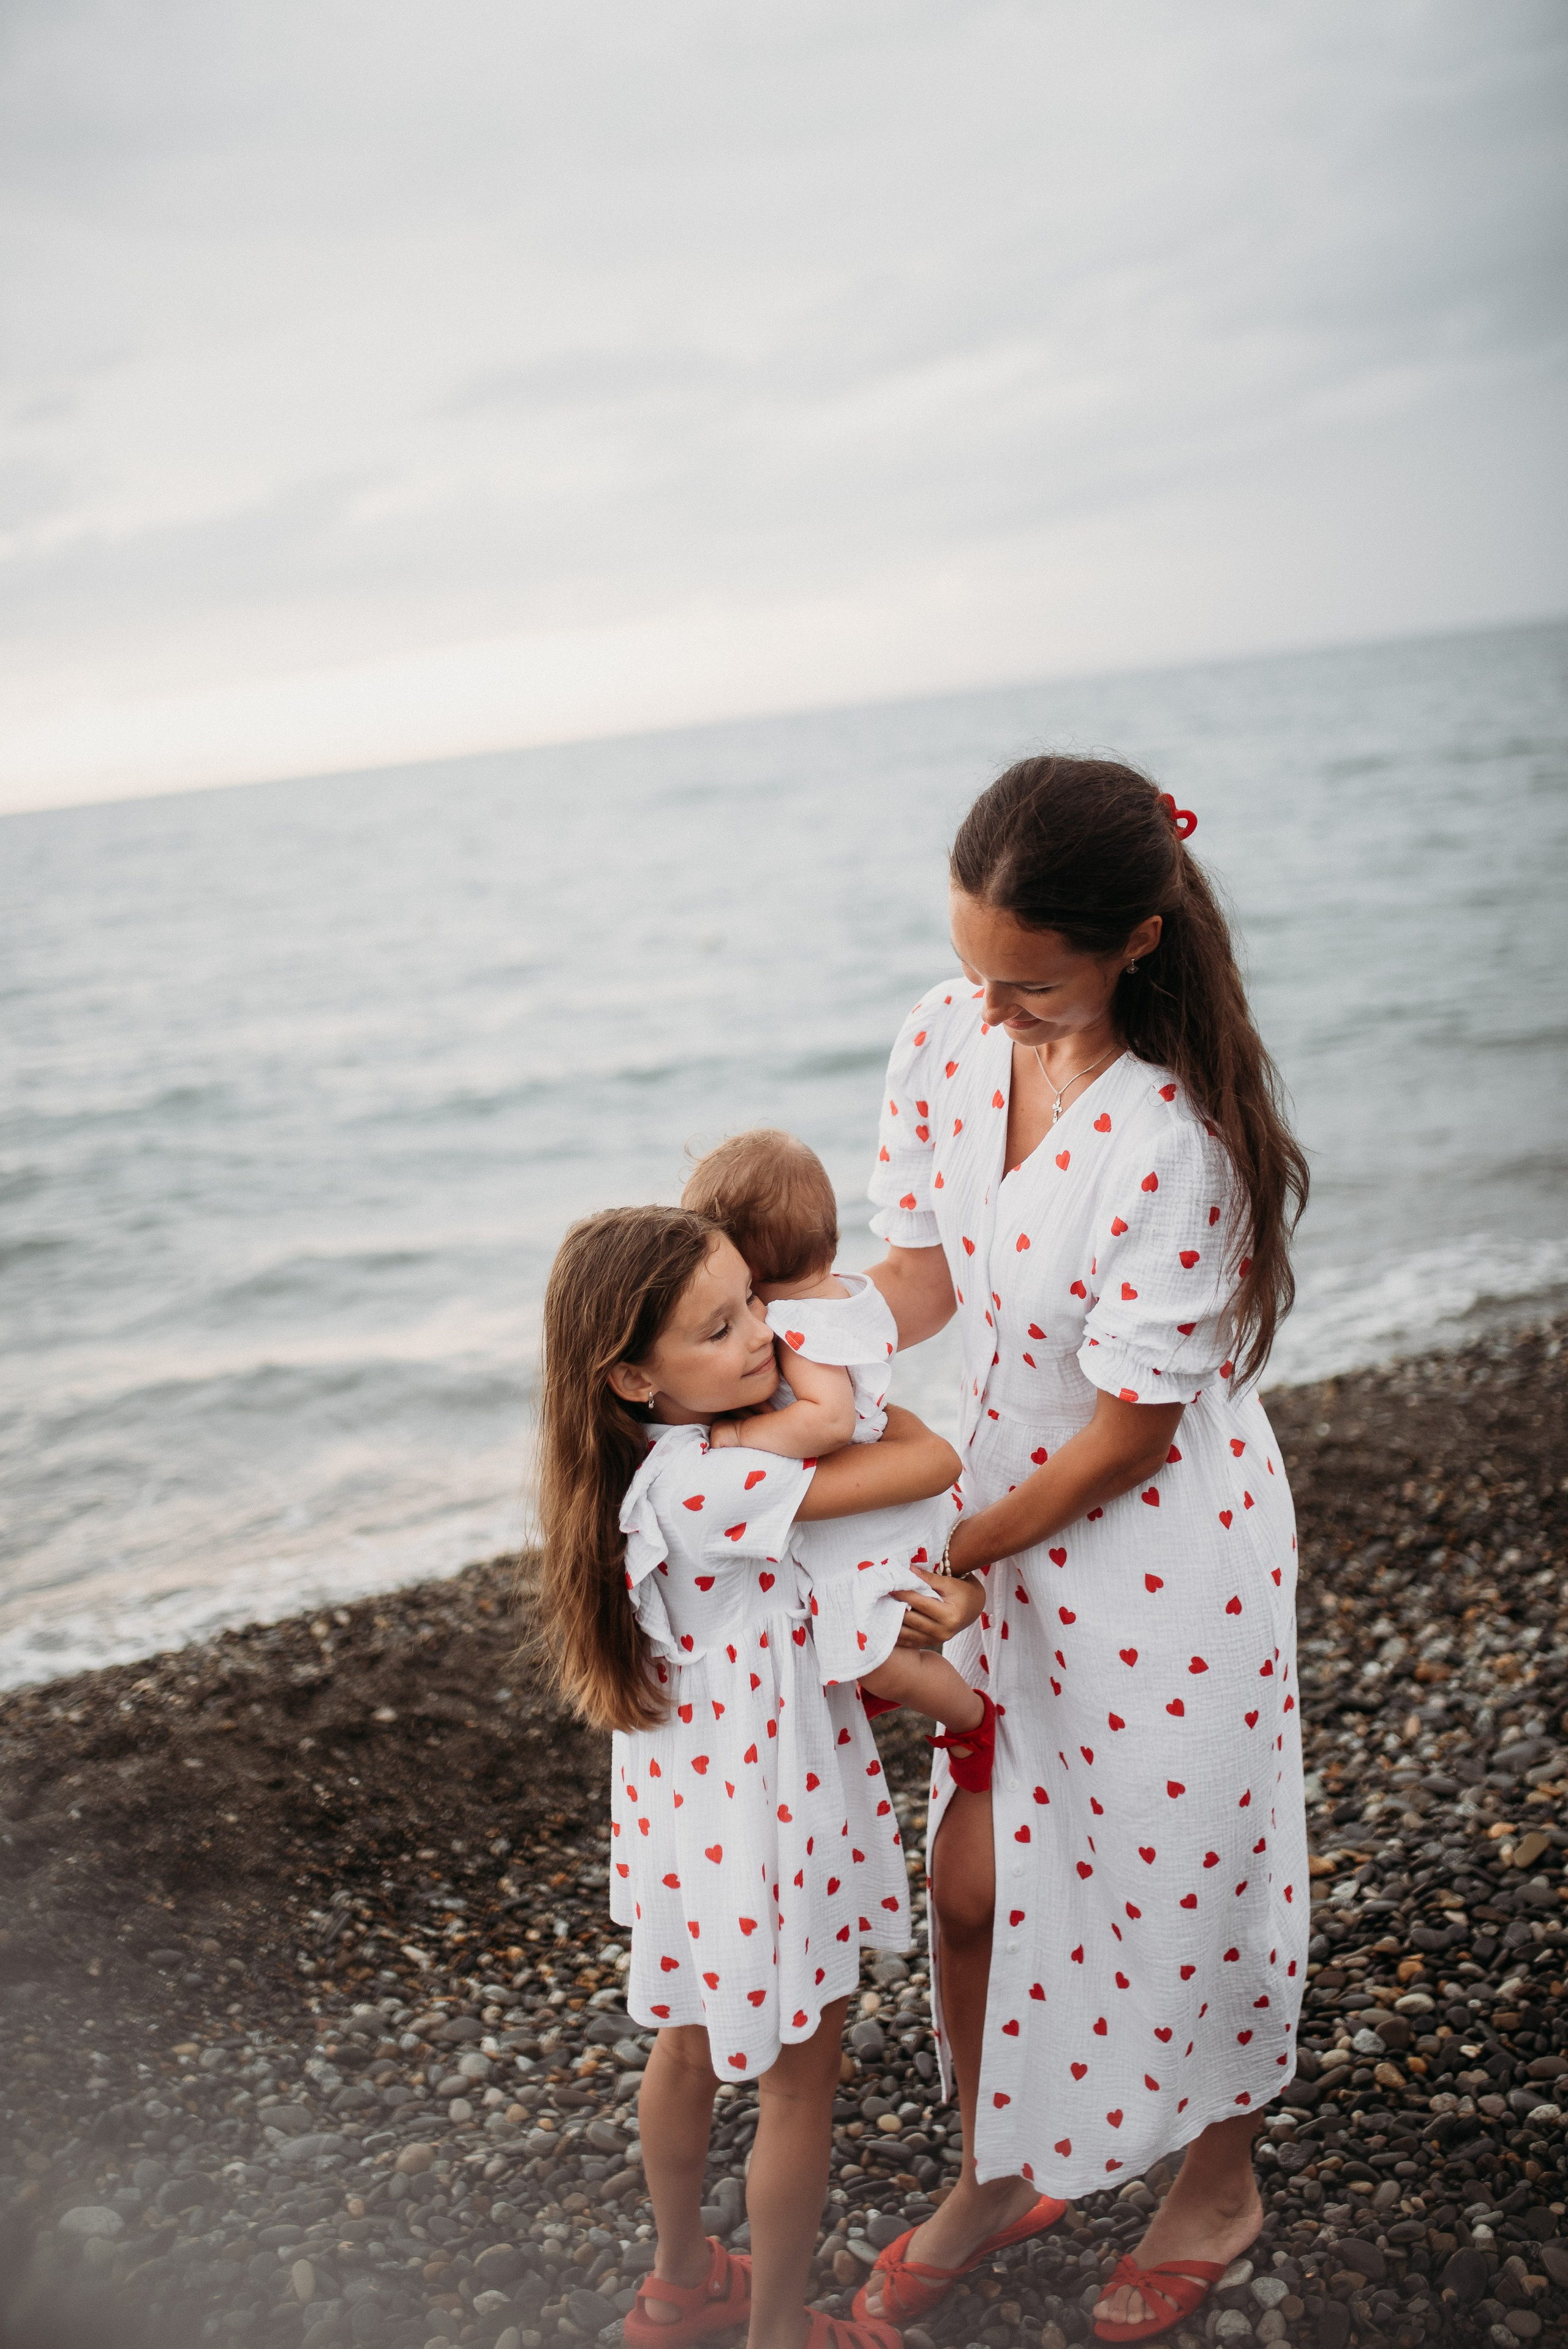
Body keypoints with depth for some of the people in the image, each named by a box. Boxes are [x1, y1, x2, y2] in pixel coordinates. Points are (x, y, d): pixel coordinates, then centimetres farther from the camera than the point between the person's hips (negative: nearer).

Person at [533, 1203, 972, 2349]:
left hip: (692, 1801, 9)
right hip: (760, 1818, -9)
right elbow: (933, 1461, -29)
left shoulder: (673, 1451, -6)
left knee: (695, 2045, 27)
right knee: (800, 2083, 14)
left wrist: (897, 1598, -19)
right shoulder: (707, 1484, -33)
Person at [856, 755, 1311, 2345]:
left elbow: (1134, 1430, -21)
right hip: (1014, 1526, 6)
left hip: (1170, 1548, -6)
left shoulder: (1174, 1136, -30)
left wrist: (947, 1556, -13)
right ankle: (992, 2175, 42)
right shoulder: (948, 1039, -9)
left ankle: (1218, 2186, 43)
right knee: (972, 1883, 14)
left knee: (1182, 1874, 14)